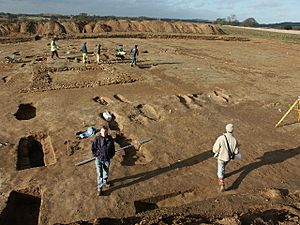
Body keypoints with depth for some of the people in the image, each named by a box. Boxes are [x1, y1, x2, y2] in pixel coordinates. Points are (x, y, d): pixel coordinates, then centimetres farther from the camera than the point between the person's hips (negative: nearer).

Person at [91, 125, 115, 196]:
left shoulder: (110, 139, -10)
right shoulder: (97, 139, -15)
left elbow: (112, 148, 4)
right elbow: (93, 148, -3)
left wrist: (111, 155, 0)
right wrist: (96, 155, -6)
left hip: (107, 159, 2)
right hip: (99, 159, -2)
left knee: (106, 172, 23)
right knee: (99, 174, 1)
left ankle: (105, 180, 53)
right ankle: (99, 188, 15)